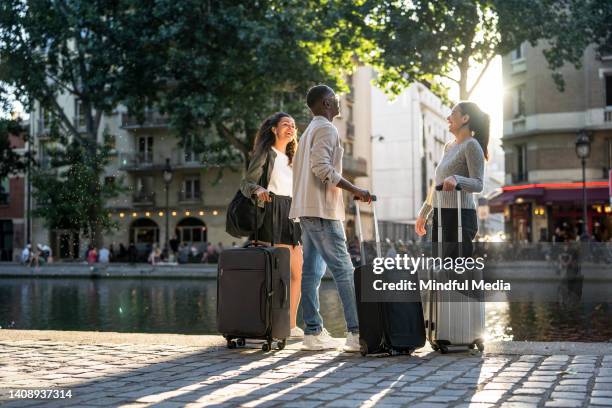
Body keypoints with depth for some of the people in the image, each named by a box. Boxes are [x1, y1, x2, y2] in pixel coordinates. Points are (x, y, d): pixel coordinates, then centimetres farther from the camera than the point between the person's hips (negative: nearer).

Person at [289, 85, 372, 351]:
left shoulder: (309, 131, 23)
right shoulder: (326, 129, -7)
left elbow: (297, 169, 25)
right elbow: (322, 167, -19)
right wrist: (354, 190, -18)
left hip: (306, 209, 10)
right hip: (322, 209, -10)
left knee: (312, 270, 6)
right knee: (343, 269, -11)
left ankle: (313, 332, 5)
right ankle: (355, 332, -14)